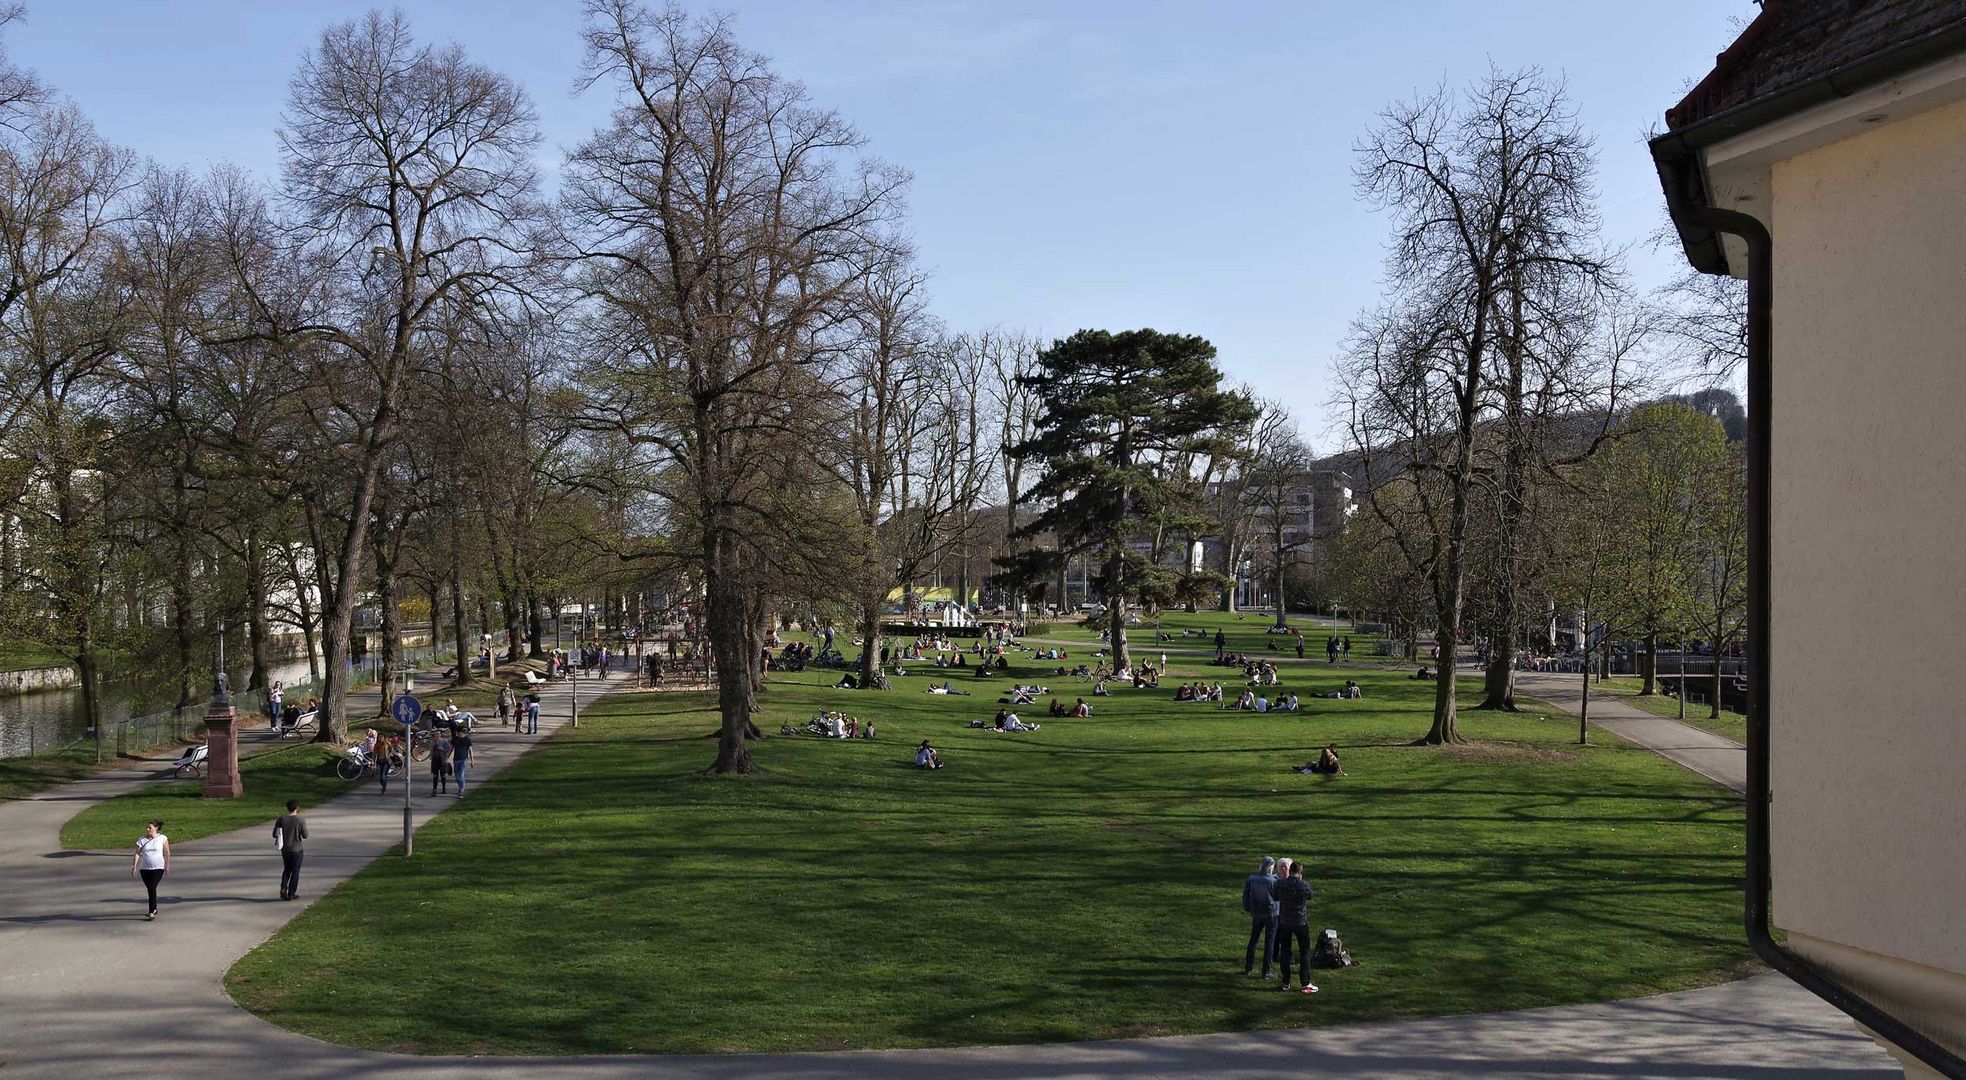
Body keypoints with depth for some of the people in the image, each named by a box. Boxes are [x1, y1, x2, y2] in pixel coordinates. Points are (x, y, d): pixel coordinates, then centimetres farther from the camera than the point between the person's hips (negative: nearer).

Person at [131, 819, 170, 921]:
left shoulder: (162, 838, -3)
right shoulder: (141, 840, 1)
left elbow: (167, 853, 4)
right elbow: (136, 854, -1)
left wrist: (167, 866, 5)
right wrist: (134, 867, -8)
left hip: (158, 868, -4)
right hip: (144, 868, 4)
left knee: (152, 889, -15)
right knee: (149, 889, 13)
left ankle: (151, 913, -14)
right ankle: (154, 909, 33)